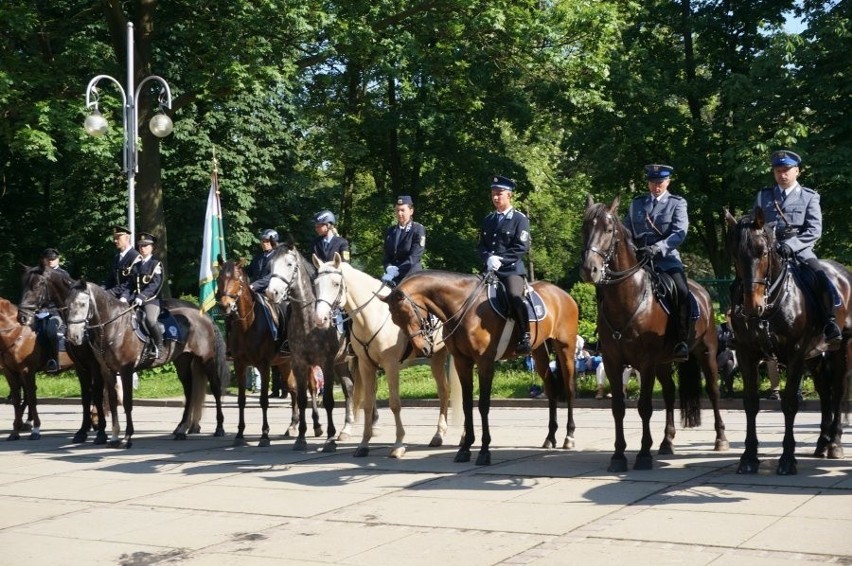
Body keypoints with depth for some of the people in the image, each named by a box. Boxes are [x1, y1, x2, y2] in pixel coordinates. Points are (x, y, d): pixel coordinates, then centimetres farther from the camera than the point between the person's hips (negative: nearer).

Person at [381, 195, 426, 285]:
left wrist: (395, 272, -24)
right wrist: (389, 268, -14)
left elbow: (413, 258, -15)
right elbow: (386, 256, 10)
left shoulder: (418, 230, -4)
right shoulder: (390, 231, 13)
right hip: (393, 280, 5)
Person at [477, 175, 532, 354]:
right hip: (490, 270, 6)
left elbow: (522, 247, -8)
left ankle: (525, 336, -22)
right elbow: (481, 245, 12)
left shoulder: (519, 219, 0)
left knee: (515, 296, -31)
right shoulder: (488, 220, 17)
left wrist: (500, 259, -17)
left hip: (512, 269, -6)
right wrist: (488, 259, -9)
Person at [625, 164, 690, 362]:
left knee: (682, 292, -27)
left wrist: (658, 248, -25)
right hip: (638, 259, 4)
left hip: (667, 258, -4)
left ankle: (682, 342, -21)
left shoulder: (677, 203, 5)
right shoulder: (636, 204, 16)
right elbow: (627, 231, 15)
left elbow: (679, 233, -8)